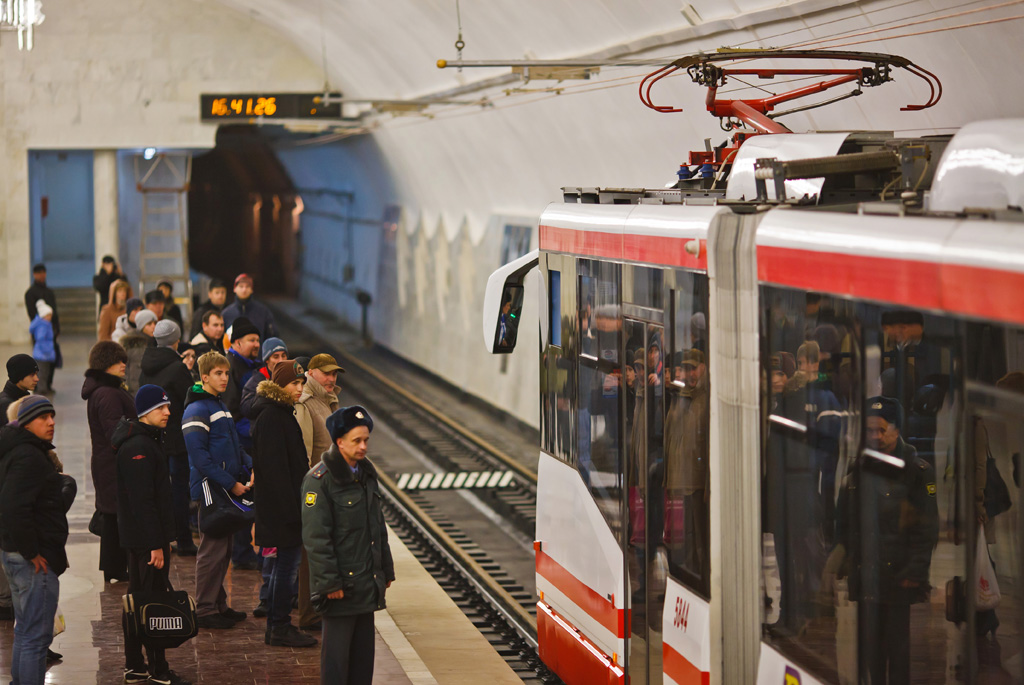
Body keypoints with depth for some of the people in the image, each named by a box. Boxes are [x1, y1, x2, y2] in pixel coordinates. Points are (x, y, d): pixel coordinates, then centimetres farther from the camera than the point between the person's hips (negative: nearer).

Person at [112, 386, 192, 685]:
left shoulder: (149, 441, 15)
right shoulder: (139, 447, -19)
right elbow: (143, 500, -23)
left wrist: (162, 538, 19)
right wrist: (156, 544, -23)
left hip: (136, 537, 11)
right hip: (147, 537, -11)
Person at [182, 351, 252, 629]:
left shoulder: (221, 407, 16)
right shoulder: (197, 411, -13)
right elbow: (201, 458, -20)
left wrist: (249, 469, 5)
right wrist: (231, 484, -19)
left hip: (228, 489, 9)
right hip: (209, 489, -9)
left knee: (224, 548, 14)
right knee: (212, 550, -5)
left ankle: (218, 604, 22)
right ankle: (205, 609, 1)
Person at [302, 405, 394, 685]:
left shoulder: (366, 474, 12)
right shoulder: (319, 480, -14)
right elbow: (315, 537, -16)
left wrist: (386, 570, 17)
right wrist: (329, 582, -18)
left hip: (368, 582, 8)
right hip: (341, 583, -8)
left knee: (364, 649, 12)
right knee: (336, 651, -2)